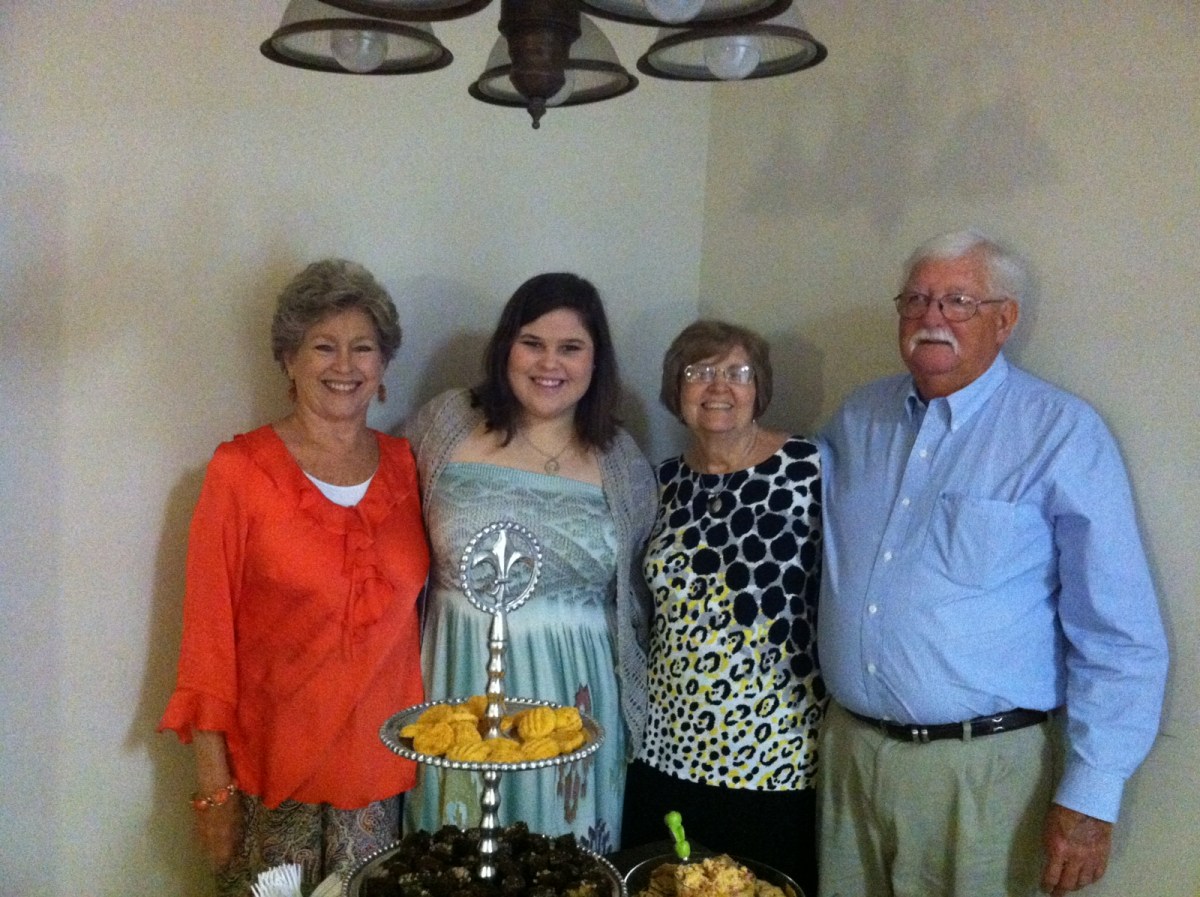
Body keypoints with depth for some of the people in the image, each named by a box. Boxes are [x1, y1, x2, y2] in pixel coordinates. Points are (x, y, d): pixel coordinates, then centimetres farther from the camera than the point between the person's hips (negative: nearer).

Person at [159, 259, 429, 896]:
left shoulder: (403, 467, 3)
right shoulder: (241, 469, -6)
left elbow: (409, 611, 8)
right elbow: (208, 628, -6)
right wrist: (213, 782, -8)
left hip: (379, 766, 3)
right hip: (270, 764, -3)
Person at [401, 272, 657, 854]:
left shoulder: (622, 462, 1)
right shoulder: (447, 423, -2)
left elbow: (632, 598, 11)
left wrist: (630, 701, 13)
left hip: (573, 690, 1)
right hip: (459, 679, 0)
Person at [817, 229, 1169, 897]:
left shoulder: (1062, 434, -9)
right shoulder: (858, 420, 6)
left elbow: (1121, 640, -10)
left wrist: (1090, 798, -12)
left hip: (981, 770, -4)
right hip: (847, 748, 5)